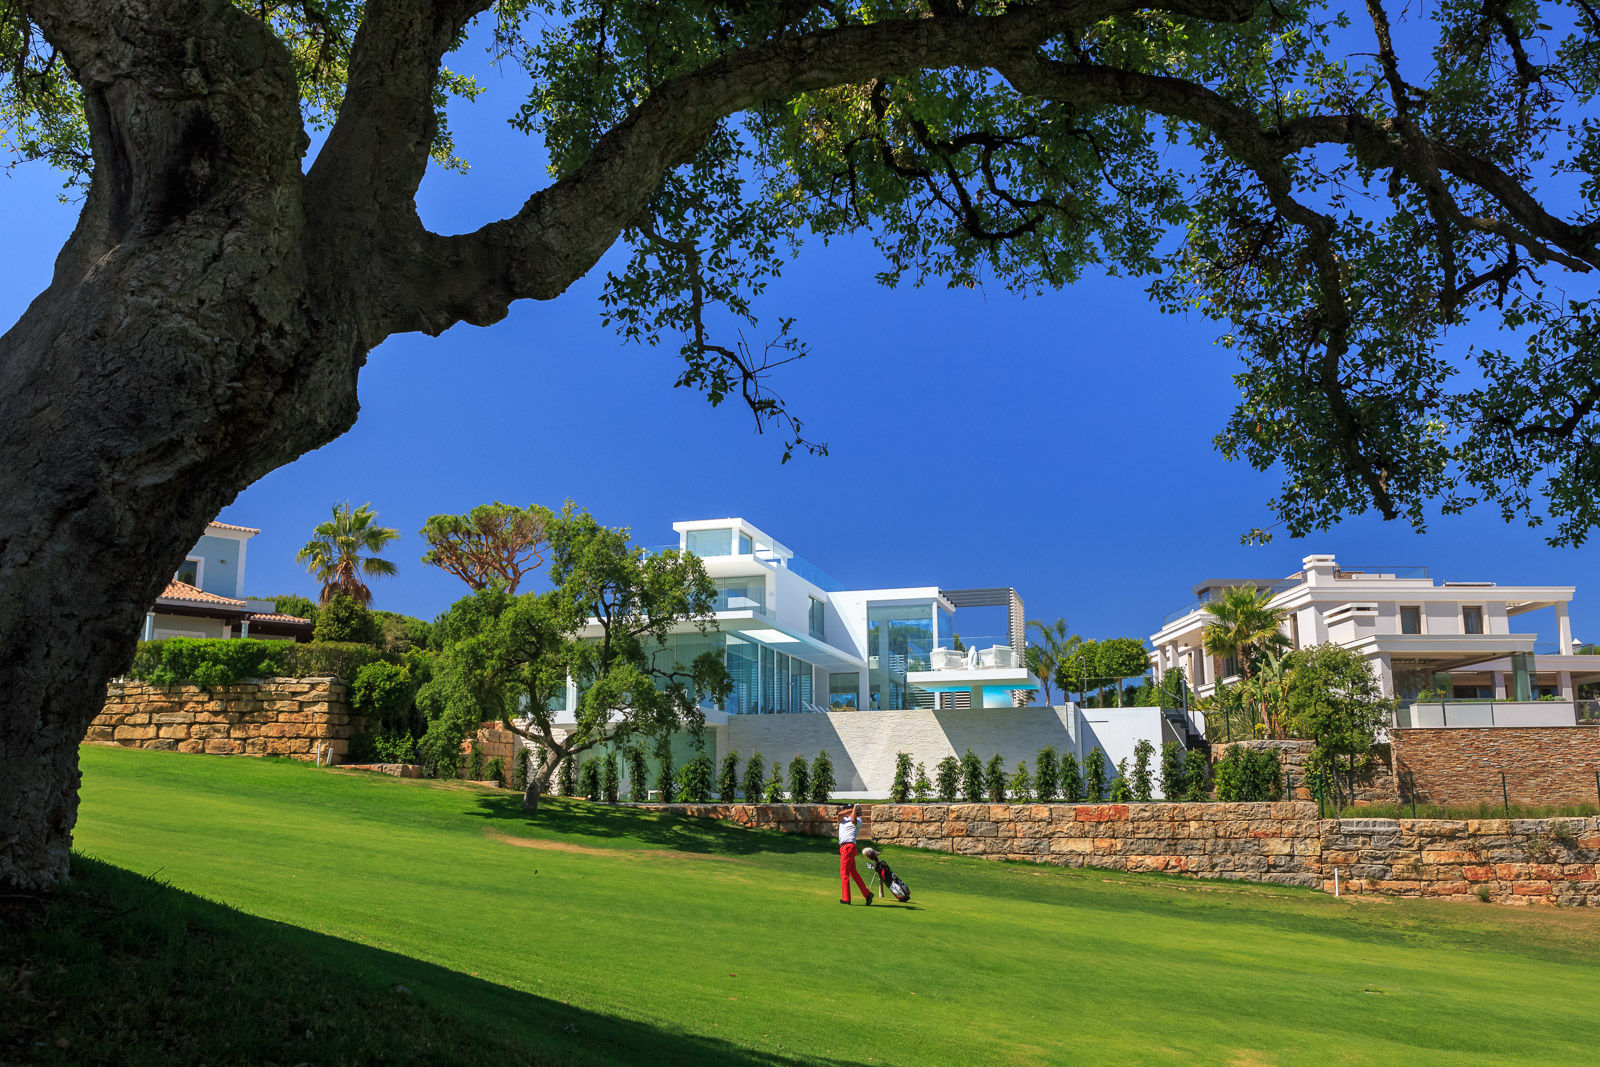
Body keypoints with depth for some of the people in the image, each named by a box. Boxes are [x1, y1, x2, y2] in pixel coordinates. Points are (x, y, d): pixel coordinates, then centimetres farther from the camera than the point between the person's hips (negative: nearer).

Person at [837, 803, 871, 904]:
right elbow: (840, 814, -3)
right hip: (843, 847, 8)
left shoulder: (858, 821, 0)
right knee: (853, 872, 11)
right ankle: (867, 894, 16)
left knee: (844, 873, -8)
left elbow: (853, 820, -24)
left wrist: (855, 808, -14)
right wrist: (852, 809, -3)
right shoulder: (843, 819, 20)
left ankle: (846, 899, -6)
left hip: (849, 846, -8)